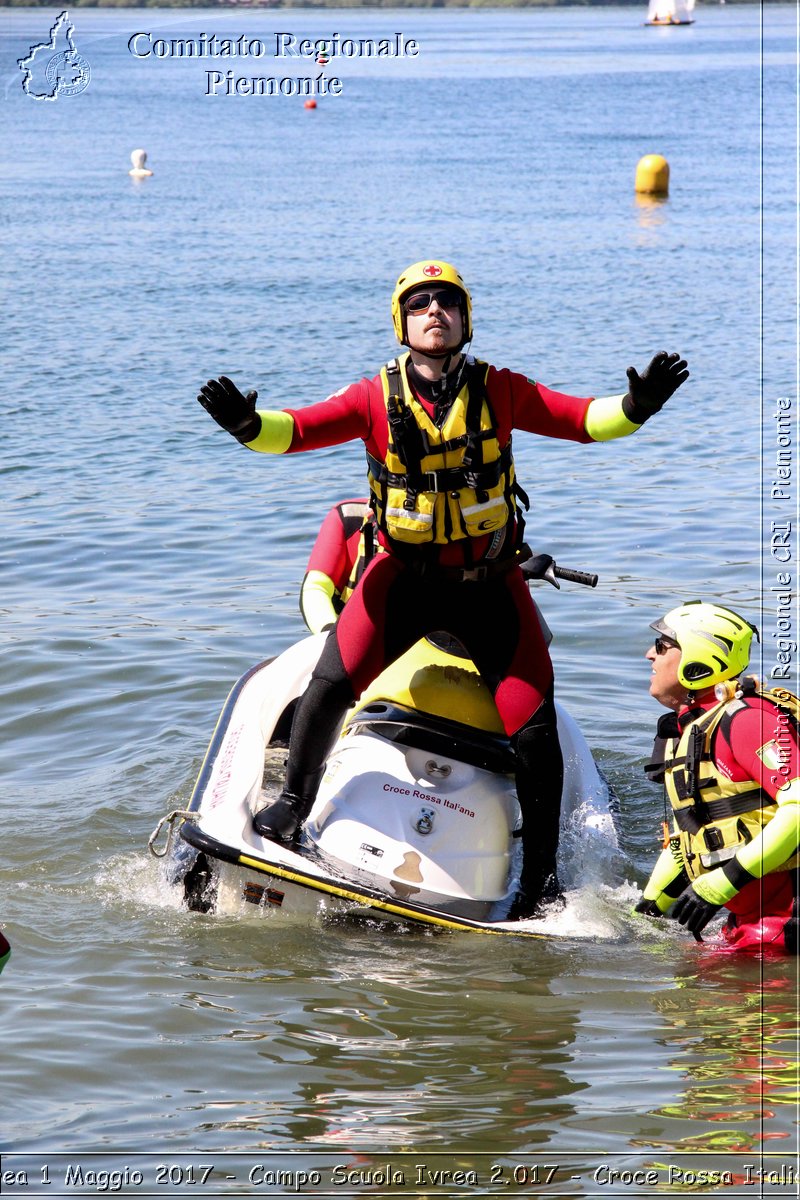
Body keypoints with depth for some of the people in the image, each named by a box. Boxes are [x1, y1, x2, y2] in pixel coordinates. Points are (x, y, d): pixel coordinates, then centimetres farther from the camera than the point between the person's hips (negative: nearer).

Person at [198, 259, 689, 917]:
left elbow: (583, 419, -9)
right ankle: (293, 802, 4)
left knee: (534, 727, -3)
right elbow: (299, 429, -16)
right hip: (405, 573, 0)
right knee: (334, 679, -19)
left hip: (490, 580, 1)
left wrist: (635, 406, -29)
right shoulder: (376, 398, -6)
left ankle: (541, 871, 12)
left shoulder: (500, 391, -4)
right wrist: (248, 424, -37)